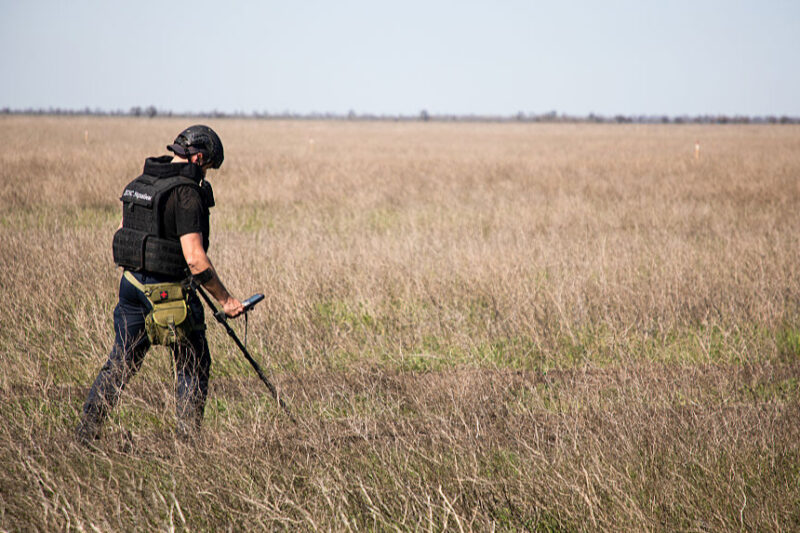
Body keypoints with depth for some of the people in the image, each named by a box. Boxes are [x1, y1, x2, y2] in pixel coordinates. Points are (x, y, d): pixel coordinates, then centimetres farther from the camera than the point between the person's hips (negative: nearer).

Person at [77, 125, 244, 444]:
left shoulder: (138, 184, 8)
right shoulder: (186, 193, -18)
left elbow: (124, 234, 17)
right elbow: (195, 259, -23)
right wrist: (225, 300, -16)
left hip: (131, 284, 7)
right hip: (170, 292, -7)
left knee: (120, 361, 17)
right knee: (193, 366, 8)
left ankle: (86, 431, 16)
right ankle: (187, 441, 10)